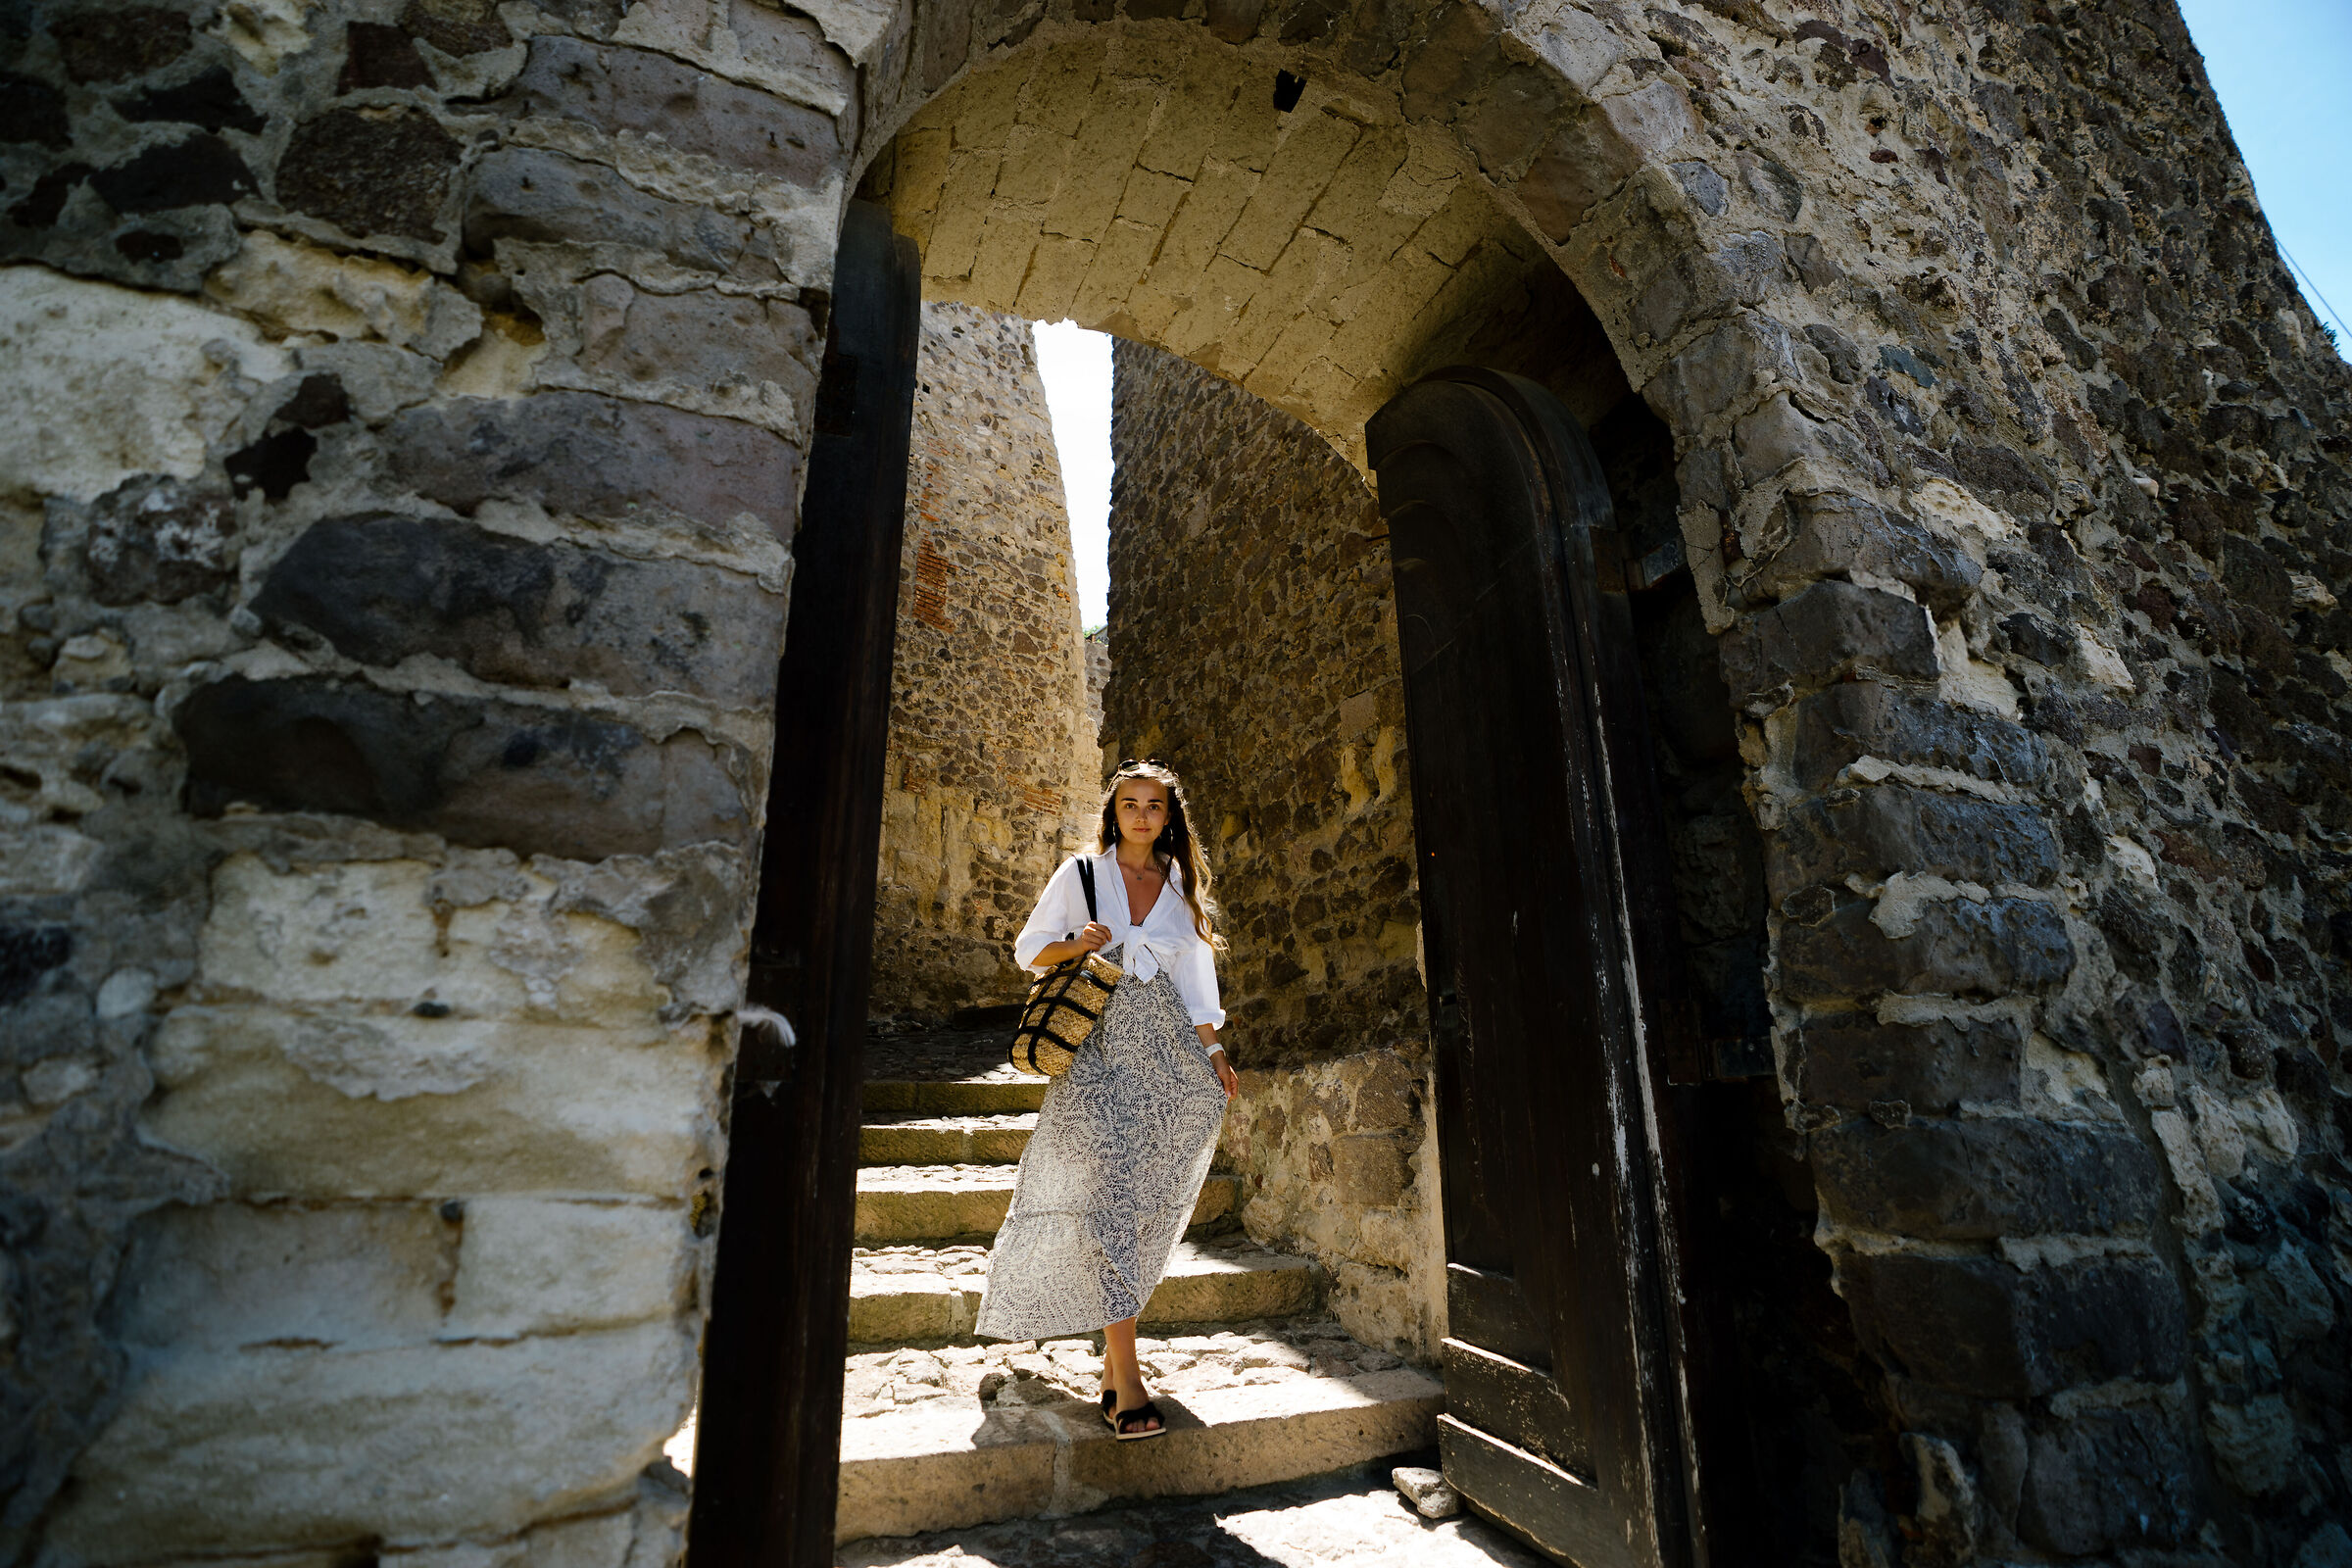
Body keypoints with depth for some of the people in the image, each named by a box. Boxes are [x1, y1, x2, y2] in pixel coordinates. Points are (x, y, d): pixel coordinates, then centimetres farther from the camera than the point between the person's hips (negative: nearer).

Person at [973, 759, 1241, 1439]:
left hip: (1162, 1051, 3)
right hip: (1096, 1047, -3)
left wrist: (1213, 1051, 9)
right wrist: (1076, 944, -12)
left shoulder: (1182, 888, 13)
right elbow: (1028, 950, 8)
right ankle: (1125, 1378, -10)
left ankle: (1112, 1353, 17)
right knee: (1106, 1194, -11)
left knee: (1144, 1202, 3)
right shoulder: (1080, 873, 5)